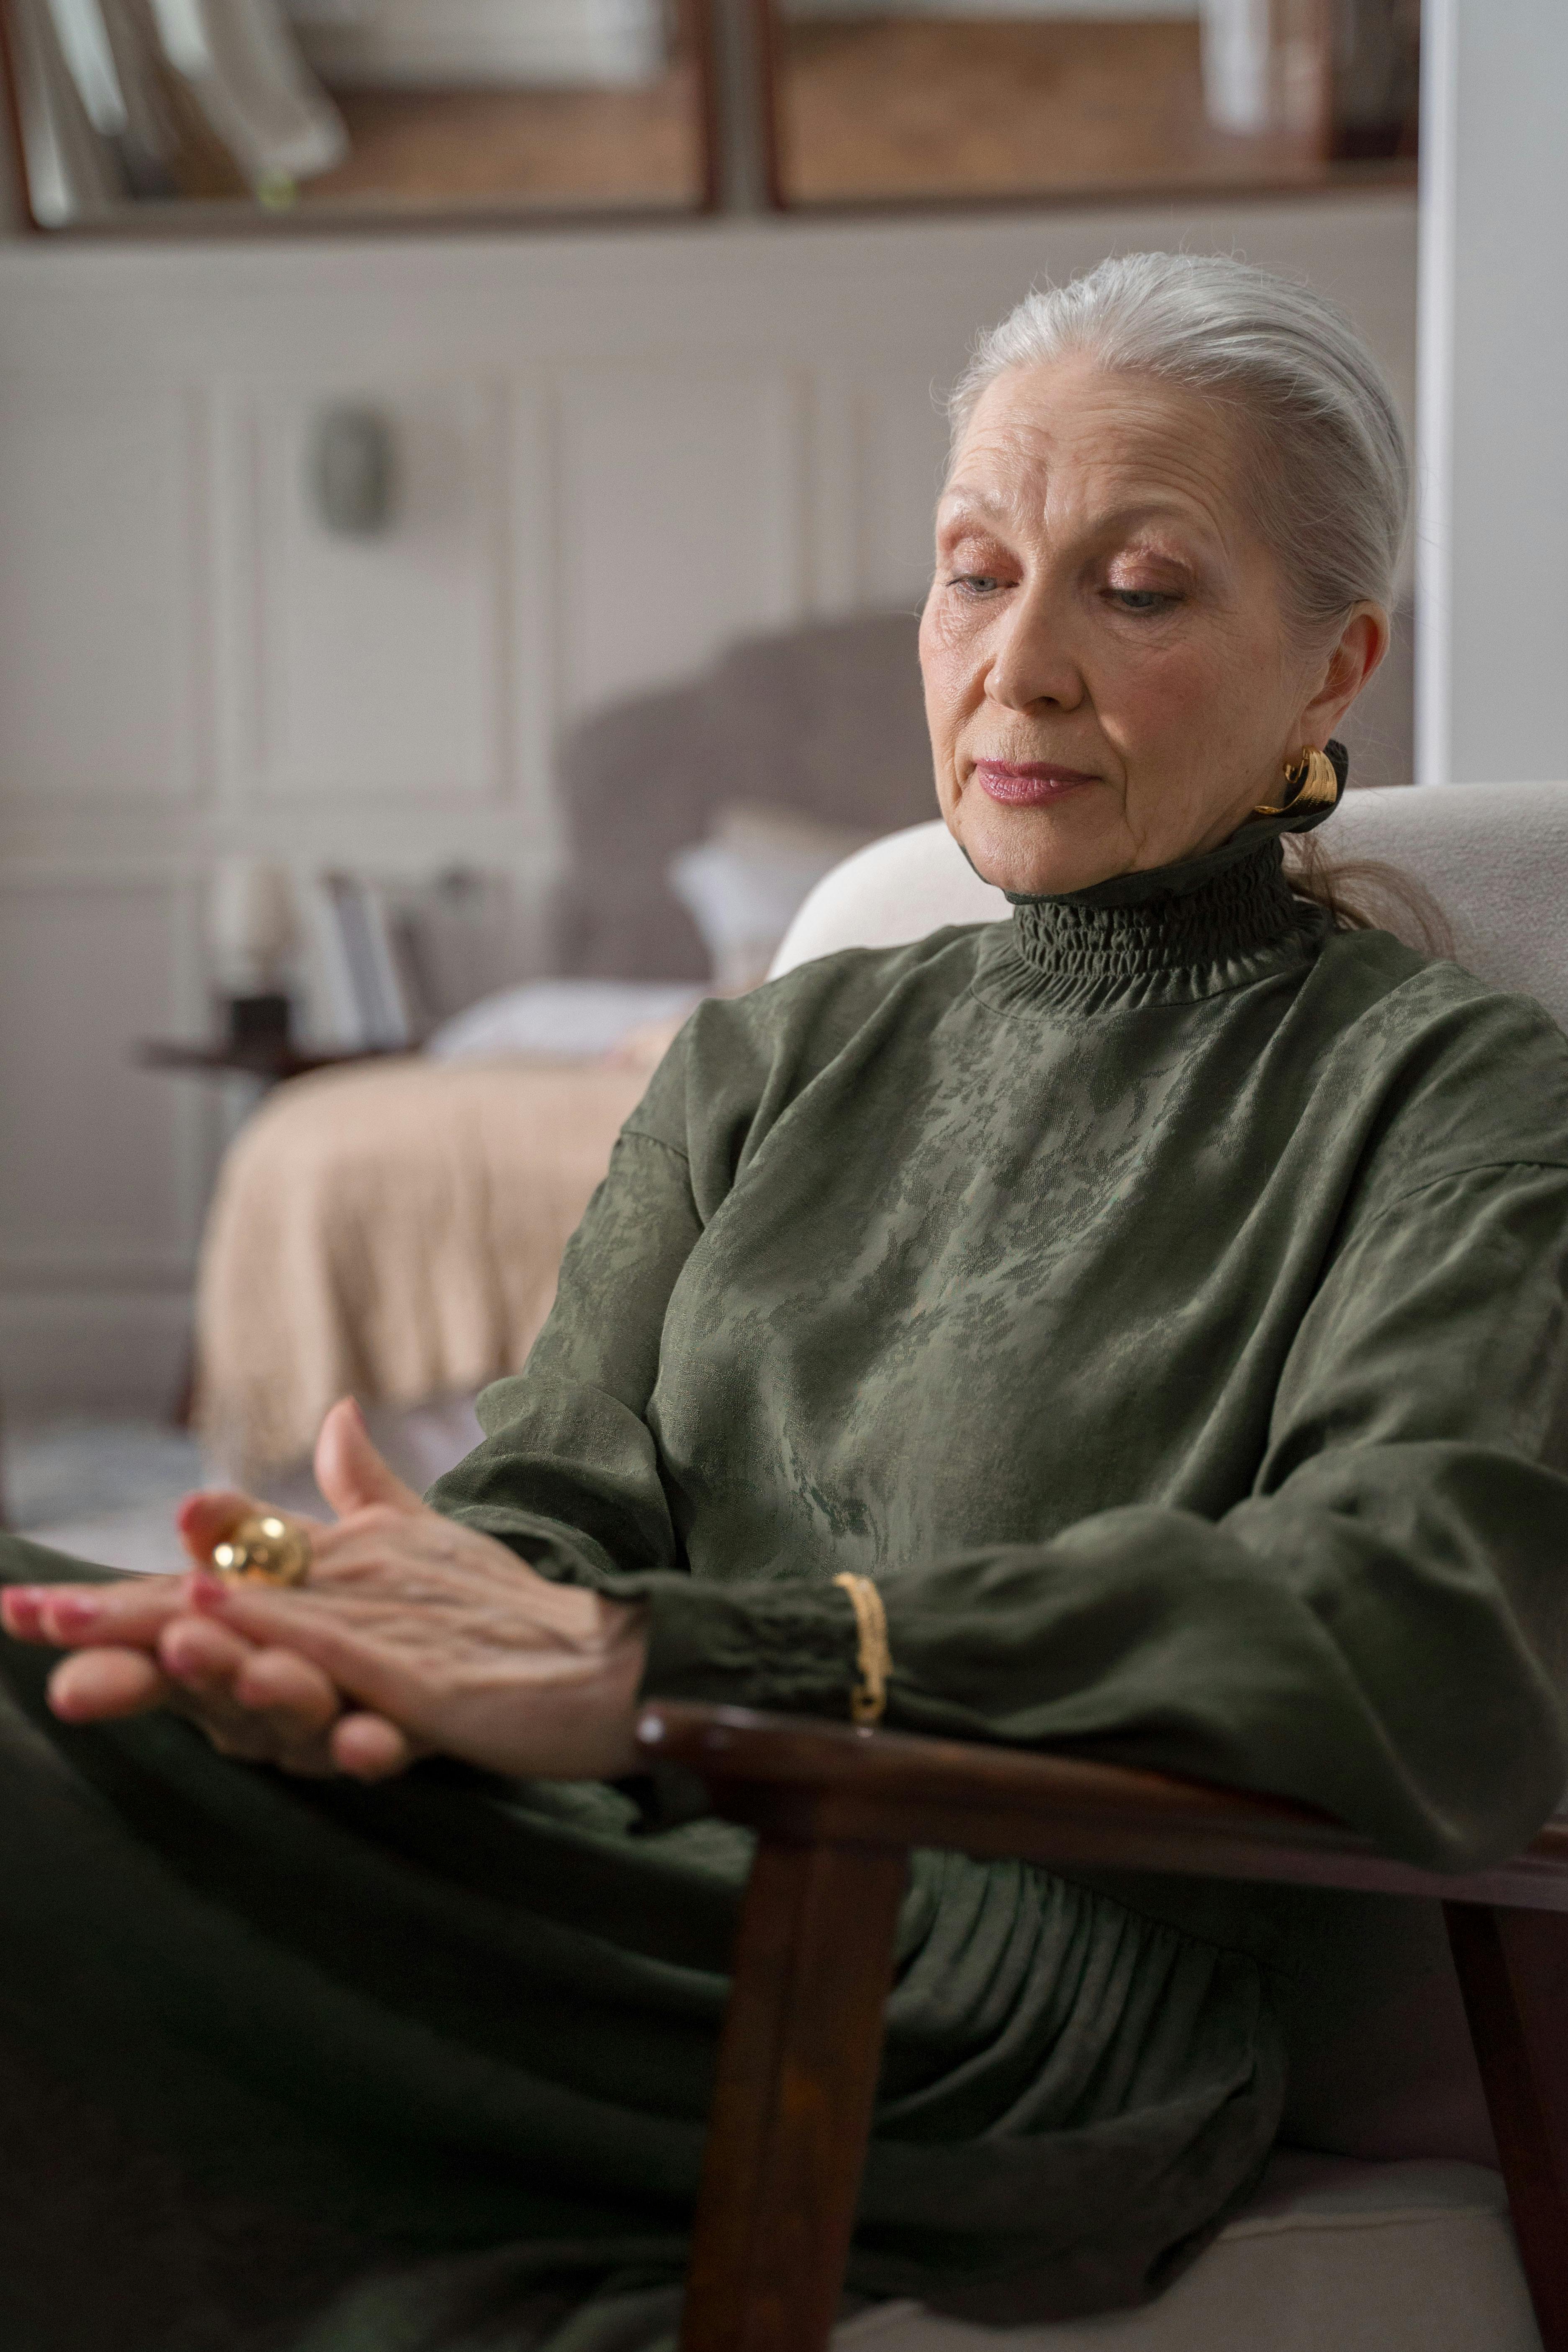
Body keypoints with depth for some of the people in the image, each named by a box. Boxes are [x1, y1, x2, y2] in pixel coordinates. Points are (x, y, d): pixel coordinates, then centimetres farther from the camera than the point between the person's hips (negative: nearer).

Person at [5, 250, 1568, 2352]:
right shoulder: (774, 1063, 24)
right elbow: (556, 1495, 11)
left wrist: (660, 1655, -21)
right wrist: (372, 1644, -17)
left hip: (1016, 1986, -5)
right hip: (620, 1892, 5)